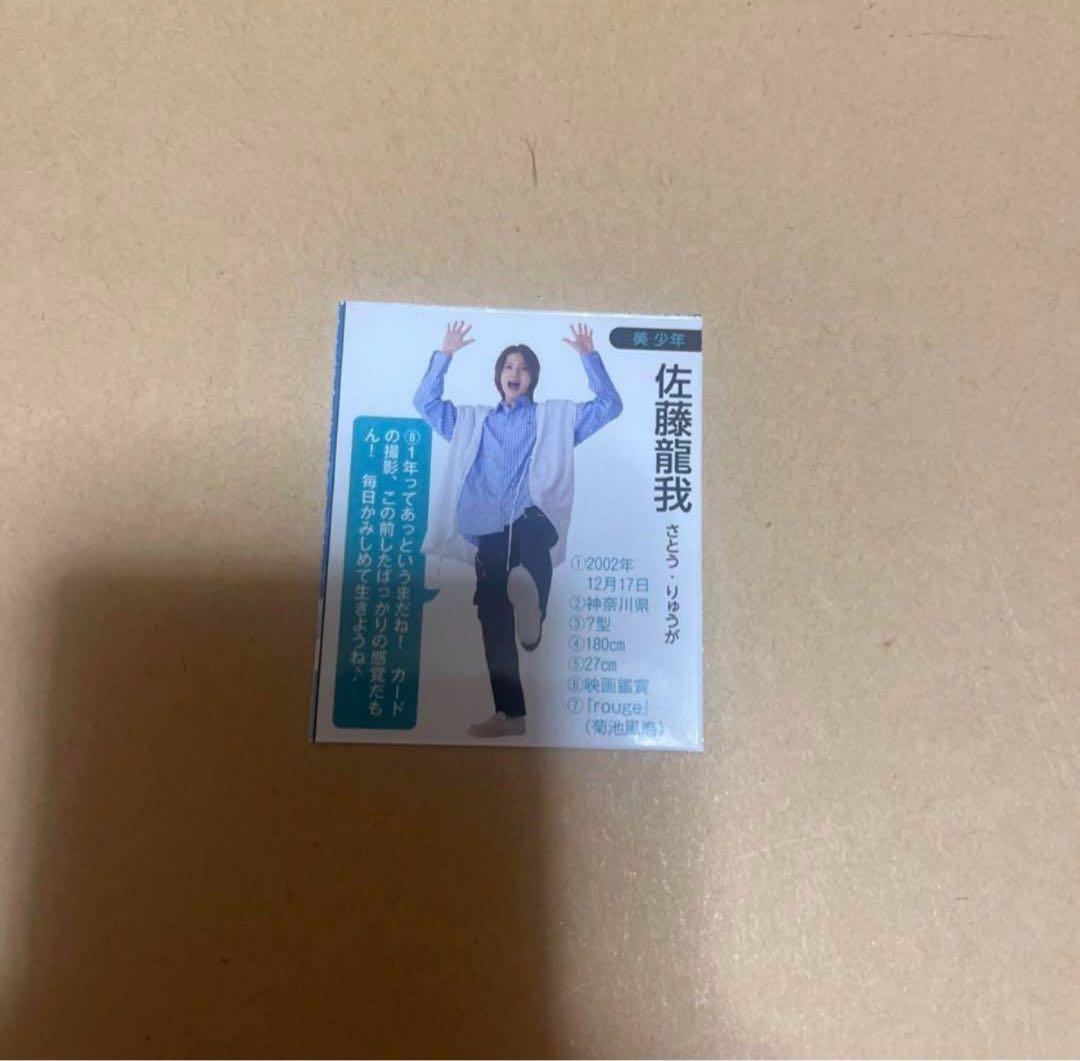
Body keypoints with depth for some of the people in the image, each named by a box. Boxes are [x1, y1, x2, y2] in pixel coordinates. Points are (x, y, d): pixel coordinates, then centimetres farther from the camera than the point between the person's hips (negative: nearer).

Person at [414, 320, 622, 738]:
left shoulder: (557, 416, 20)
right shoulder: (473, 420, 26)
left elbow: (609, 405, 13)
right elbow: (425, 400, 24)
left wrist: (589, 355, 5)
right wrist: (444, 354, 16)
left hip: (536, 524, -3)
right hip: (489, 532, 3)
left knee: (527, 527, -42)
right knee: (493, 617, -1)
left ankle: (533, 617, -43)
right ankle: (510, 713, 6)